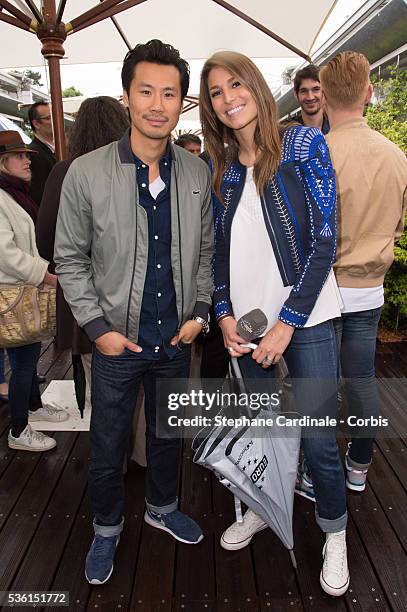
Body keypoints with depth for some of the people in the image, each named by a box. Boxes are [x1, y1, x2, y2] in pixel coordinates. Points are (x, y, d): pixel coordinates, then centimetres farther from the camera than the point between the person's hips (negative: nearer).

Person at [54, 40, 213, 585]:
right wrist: (98, 327, -11)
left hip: (176, 338, 3)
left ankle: (162, 508, 49)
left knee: (167, 434, 22)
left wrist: (199, 312, -1)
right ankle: (107, 528, 41)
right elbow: (70, 258, -5)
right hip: (116, 340, -2)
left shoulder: (198, 173, -2)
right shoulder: (86, 173, -12)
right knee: (108, 446, 14)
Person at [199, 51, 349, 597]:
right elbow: (217, 249, 11)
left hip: (304, 318, -3)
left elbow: (324, 240, -9)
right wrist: (224, 315, -3)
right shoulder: (219, 167, 8)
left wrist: (286, 323, -13)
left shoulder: (304, 145, -5)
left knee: (317, 439, 1)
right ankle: (261, 508, 41)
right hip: (246, 321, 4)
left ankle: (335, 535, 28)